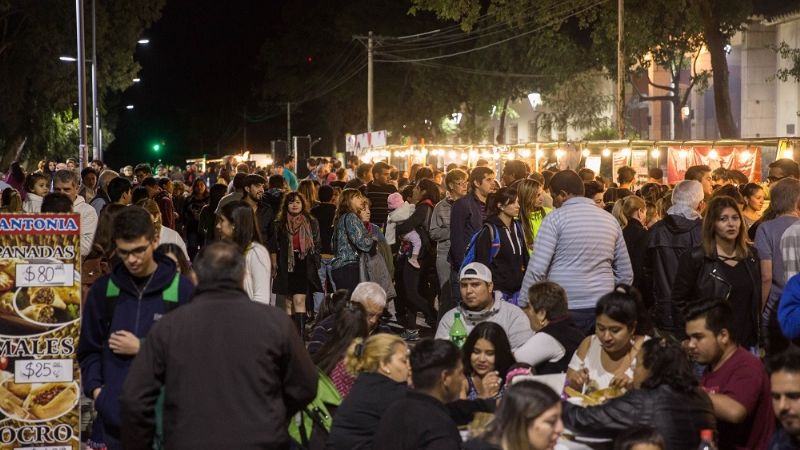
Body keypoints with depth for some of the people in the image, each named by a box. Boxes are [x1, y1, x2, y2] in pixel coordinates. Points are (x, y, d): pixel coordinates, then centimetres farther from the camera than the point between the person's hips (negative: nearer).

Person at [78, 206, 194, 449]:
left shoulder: (181, 289, -1)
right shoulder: (103, 290, 9)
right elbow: (89, 350, 14)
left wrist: (142, 348, -7)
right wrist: (96, 389, -1)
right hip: (114, 413, 2)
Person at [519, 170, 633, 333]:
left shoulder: (555, 218, -4)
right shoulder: (610, 220, 12)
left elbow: (537, 269, -11)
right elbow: (626, 274, 15)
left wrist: (523, 305, -3)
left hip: (564, 308, -5)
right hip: (602, 307, 5)